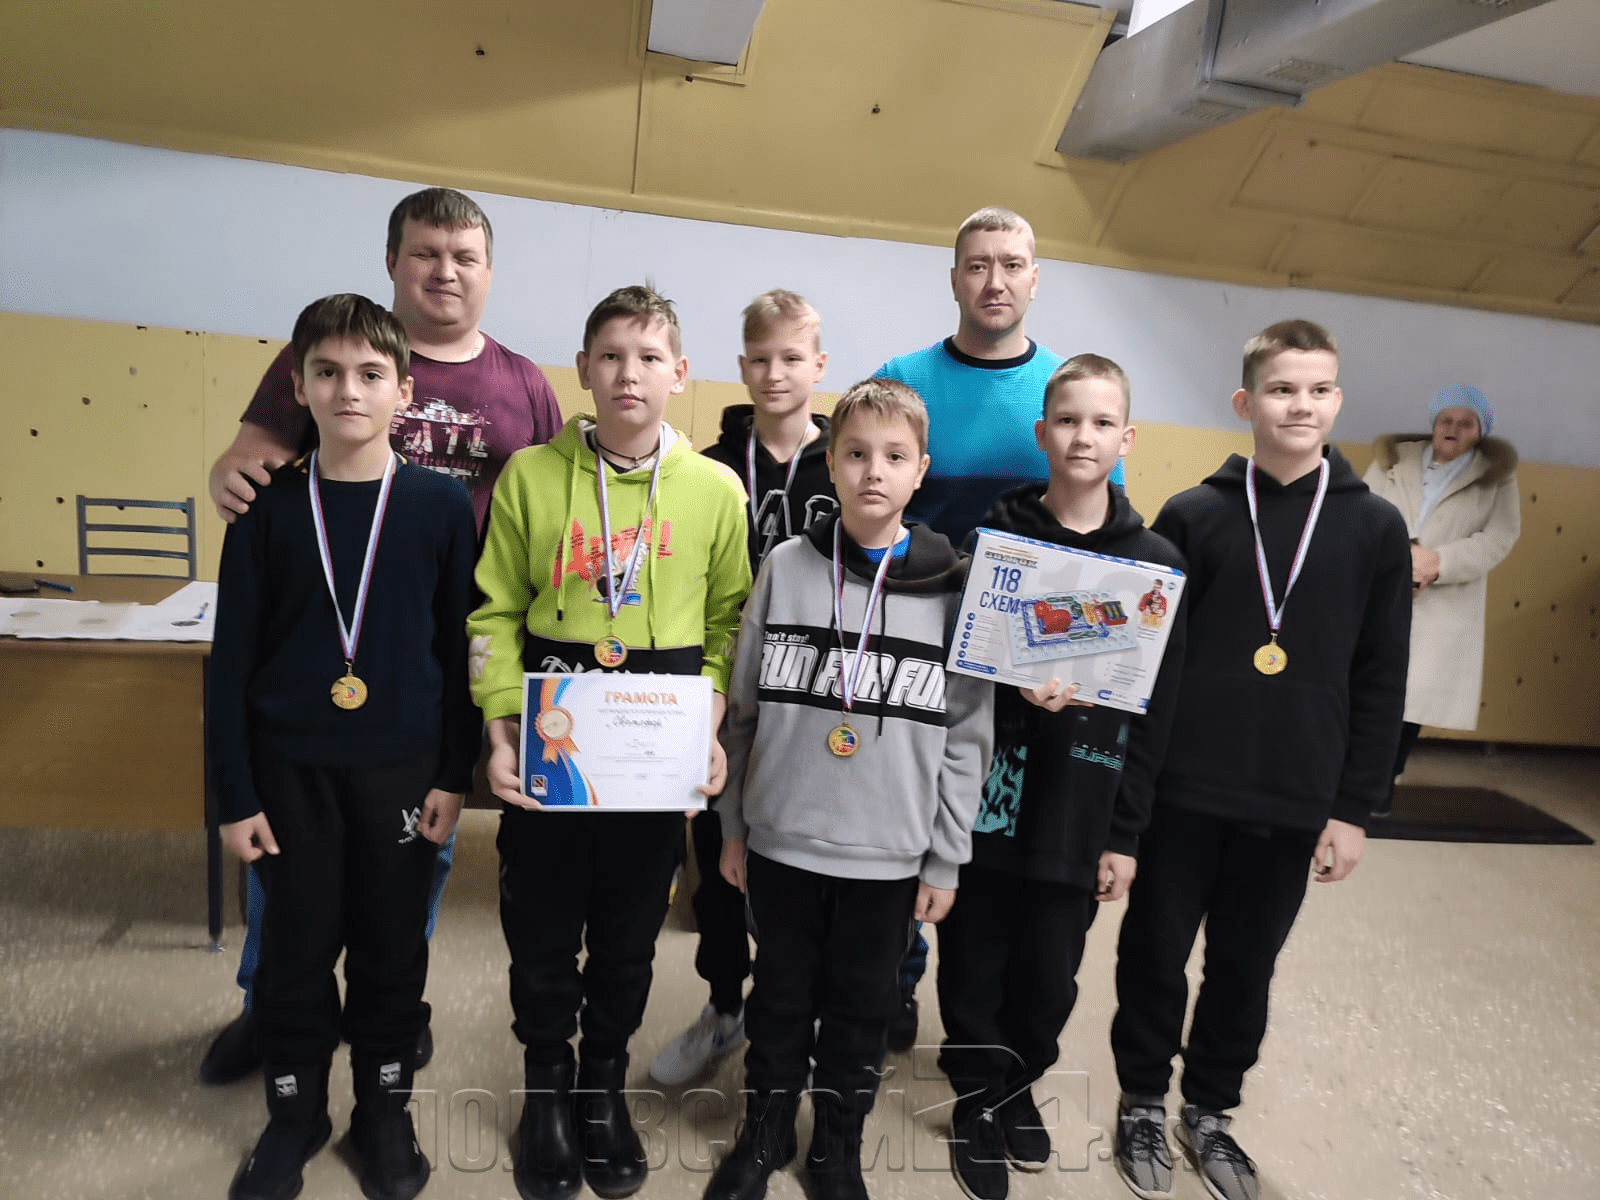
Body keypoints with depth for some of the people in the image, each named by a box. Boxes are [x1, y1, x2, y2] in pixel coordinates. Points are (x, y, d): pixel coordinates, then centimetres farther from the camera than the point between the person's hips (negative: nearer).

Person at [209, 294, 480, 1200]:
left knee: (391, 944, 11)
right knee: (297, 943, 12)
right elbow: (235, 658, 1)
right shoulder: (269, 508, -2)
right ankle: (296, 1108, 35)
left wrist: (454, 773, -3)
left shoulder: (443, 506, -5)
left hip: (402, 765, -1)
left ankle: (385, 1106, 33)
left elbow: (462, 648, -2)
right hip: (291, 765, 1)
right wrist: (237, 792, -1)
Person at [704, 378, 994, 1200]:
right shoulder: (786, 568, -3)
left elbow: (968, 736, -2)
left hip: (890, 852, 0)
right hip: (782, 839, 1)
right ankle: (765, 1132, 41)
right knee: (780, 996, 17)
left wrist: (945, 860, -1)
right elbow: (743, 708, 3)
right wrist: (733, 826, 5)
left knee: (861, 1006, 15)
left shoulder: (956, 586, -6)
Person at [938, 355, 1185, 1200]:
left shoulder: (1155, 562, 1)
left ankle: (1022, 1085, 41)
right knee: (975, 964, 10)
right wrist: (1018, 688, -20)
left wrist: (1126, 832, 1)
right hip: (987, 798, -1)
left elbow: (1155, 710, 2)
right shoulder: (996, 536, -2)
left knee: (1050, 975, 12)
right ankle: (978, 1097, 35)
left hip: (1080, 812, 1)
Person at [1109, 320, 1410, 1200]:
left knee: (1245, 966, 16)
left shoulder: (1375, 527, 2)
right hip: (1183, 793, -1)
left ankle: (1209, 1110, 38)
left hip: (1296, 804, 2)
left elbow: (1380, 683, 3)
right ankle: (1142, 1102, 34)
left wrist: (1353, 808, 1)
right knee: (1156, 953, 11)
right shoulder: (1193, 515, -2)